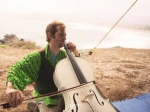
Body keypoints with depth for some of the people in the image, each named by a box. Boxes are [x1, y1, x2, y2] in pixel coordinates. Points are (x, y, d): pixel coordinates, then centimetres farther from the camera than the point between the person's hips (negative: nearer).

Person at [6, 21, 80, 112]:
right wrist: (10, 87, -51)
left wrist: (76, 52, -10)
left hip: (65, 96, 4)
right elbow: (17, 69, -30)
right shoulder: (38, 57, -16)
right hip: (47, 100, -4)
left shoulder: (65, 55, -1)